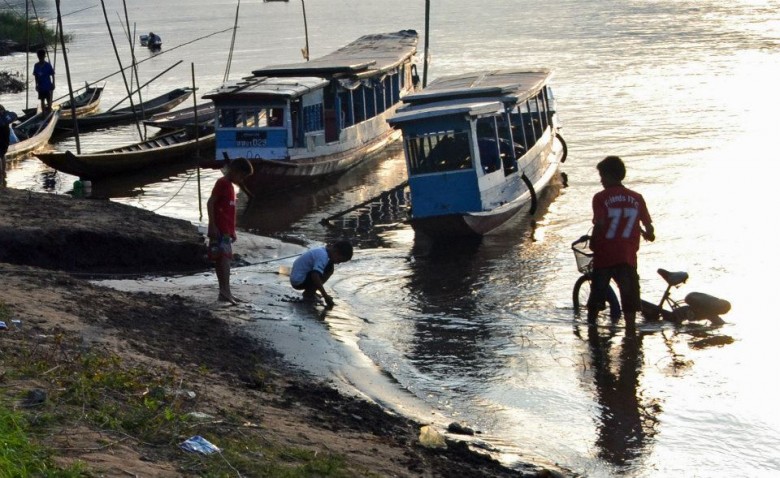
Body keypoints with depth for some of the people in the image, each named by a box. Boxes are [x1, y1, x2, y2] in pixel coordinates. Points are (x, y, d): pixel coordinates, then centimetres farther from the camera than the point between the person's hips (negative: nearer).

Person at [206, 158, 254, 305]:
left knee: (221, 260, 10)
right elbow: (210, 203, -16)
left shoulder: (229, 186, 21)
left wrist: (232, 231, 24)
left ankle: (224, 292, 11)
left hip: (226, 230, 10)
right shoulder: (222, 183, -8)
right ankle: (226, 291, -25)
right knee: (225, 257, -18)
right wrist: (212, 225, -21)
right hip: (219, 230, -10)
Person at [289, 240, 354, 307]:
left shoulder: (321, 251, 5)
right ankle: (308, 294, -7)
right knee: (328, 270, -18)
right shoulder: (323, 256, -24)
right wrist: (325, 296, -29)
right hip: (298, 281, -9)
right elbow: (315, 276, -34)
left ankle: (309, 291, 11)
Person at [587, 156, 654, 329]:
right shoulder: (636, 198, 4)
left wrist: (593, 243, -1)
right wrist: (649, 235, 27)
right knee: (629, 301, 7)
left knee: (595, 301, 11)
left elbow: (599, 224, -17)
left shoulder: (601, 198, -6)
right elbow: (649, 227, 5)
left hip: (604, 255, -2)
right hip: (628, 256, 2)